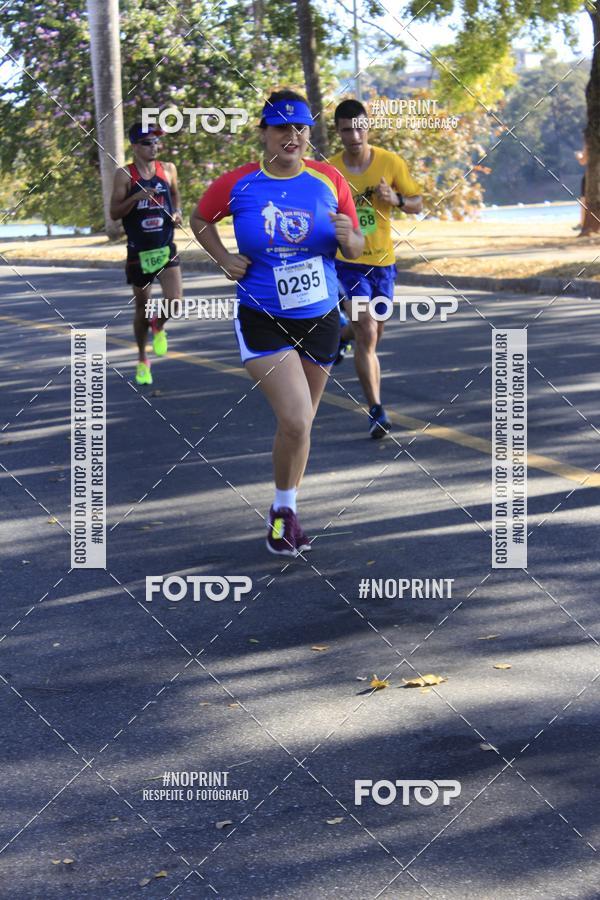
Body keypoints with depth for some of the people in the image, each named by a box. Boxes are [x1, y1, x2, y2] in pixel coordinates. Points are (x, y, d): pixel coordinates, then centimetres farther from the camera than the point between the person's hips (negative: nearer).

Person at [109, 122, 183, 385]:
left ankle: (158, 326, 20)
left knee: (175, 300, -16)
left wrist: (177, 211, 4)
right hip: (139, 252, -1)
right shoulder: (125, 175, -6)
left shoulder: (168, 169, 2)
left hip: (166, 248, 1)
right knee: (141, 308, 10)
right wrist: (136, 197, -23)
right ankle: (142, 360, 30)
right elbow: (114, 212, -8)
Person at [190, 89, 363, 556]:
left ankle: (287, 510, 34)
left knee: (299, 423, 14)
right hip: (262, 320, -3)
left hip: (319, 319, 3)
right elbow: (200, 219, 13)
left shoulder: (330, 180, -1)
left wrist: (348, 236, -17)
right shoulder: (238, 184, -6)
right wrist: (224, 259, -2)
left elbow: (356, 249, 6)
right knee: (296, 421, -17)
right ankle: (283, 508, 8)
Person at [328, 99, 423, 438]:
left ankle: (340, 336, 51)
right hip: (347, 263, -3)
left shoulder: (390, 162, -5)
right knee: (367, 335, -17)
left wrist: (396, 199, -19)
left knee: (372, 335, 16)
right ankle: (377, 411, -13)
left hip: (382, 262, 3)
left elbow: (418, 204, 1)